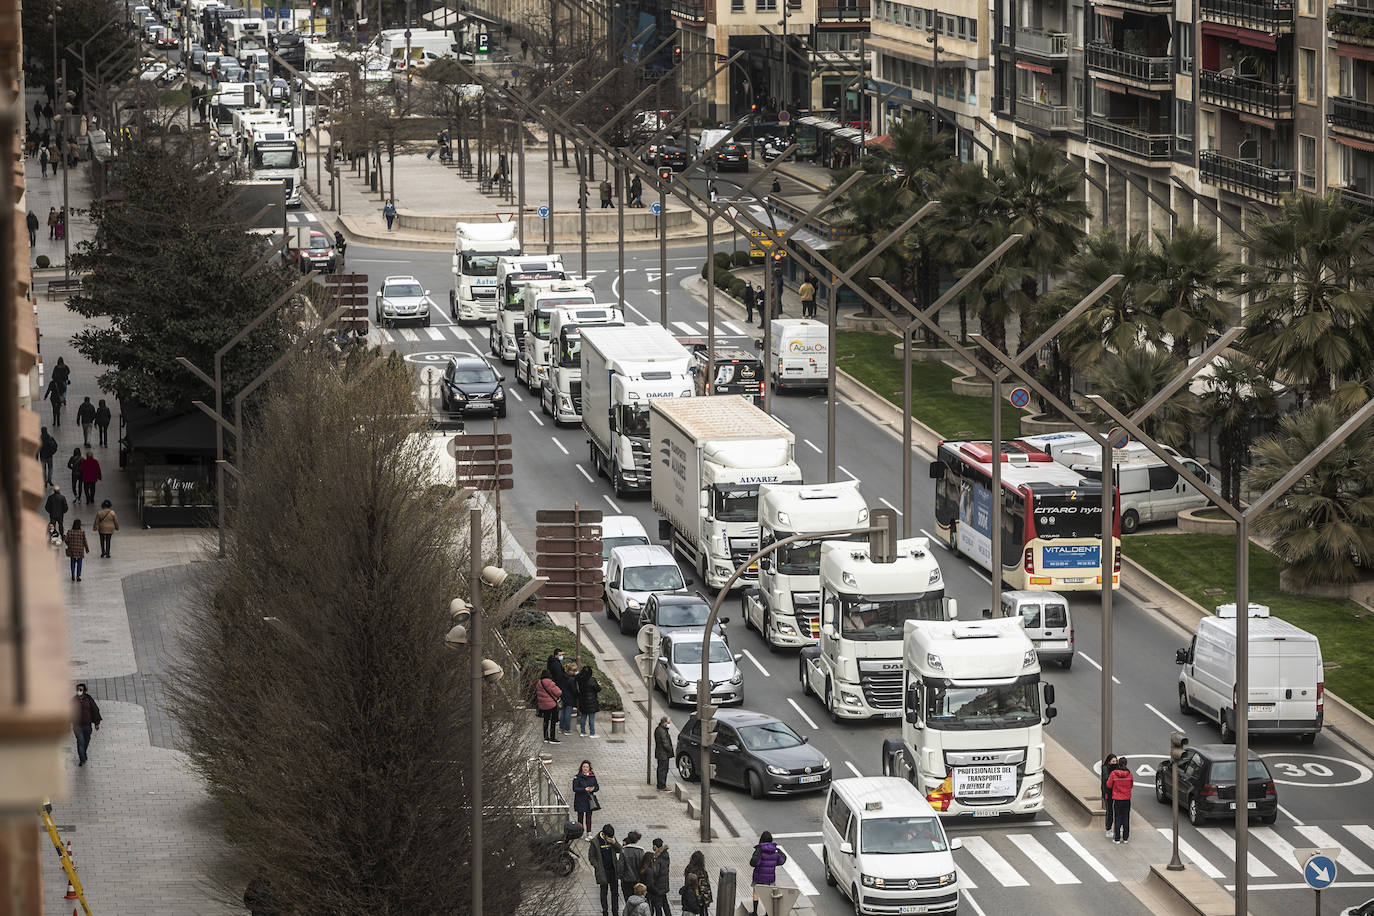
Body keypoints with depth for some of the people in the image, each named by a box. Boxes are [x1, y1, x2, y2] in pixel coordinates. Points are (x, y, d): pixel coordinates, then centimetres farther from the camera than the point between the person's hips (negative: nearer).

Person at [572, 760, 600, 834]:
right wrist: (584, 789, -23)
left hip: (589, 799, 3)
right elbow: (575, 789, -13)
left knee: (589, 817, 8)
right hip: (580, 799, -3)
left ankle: (589, 833, 16)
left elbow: (597, 787, 7)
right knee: (580, 817, 6)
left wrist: (593, 789, -16)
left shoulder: (592, 776, 3)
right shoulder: (577, 777, -8)